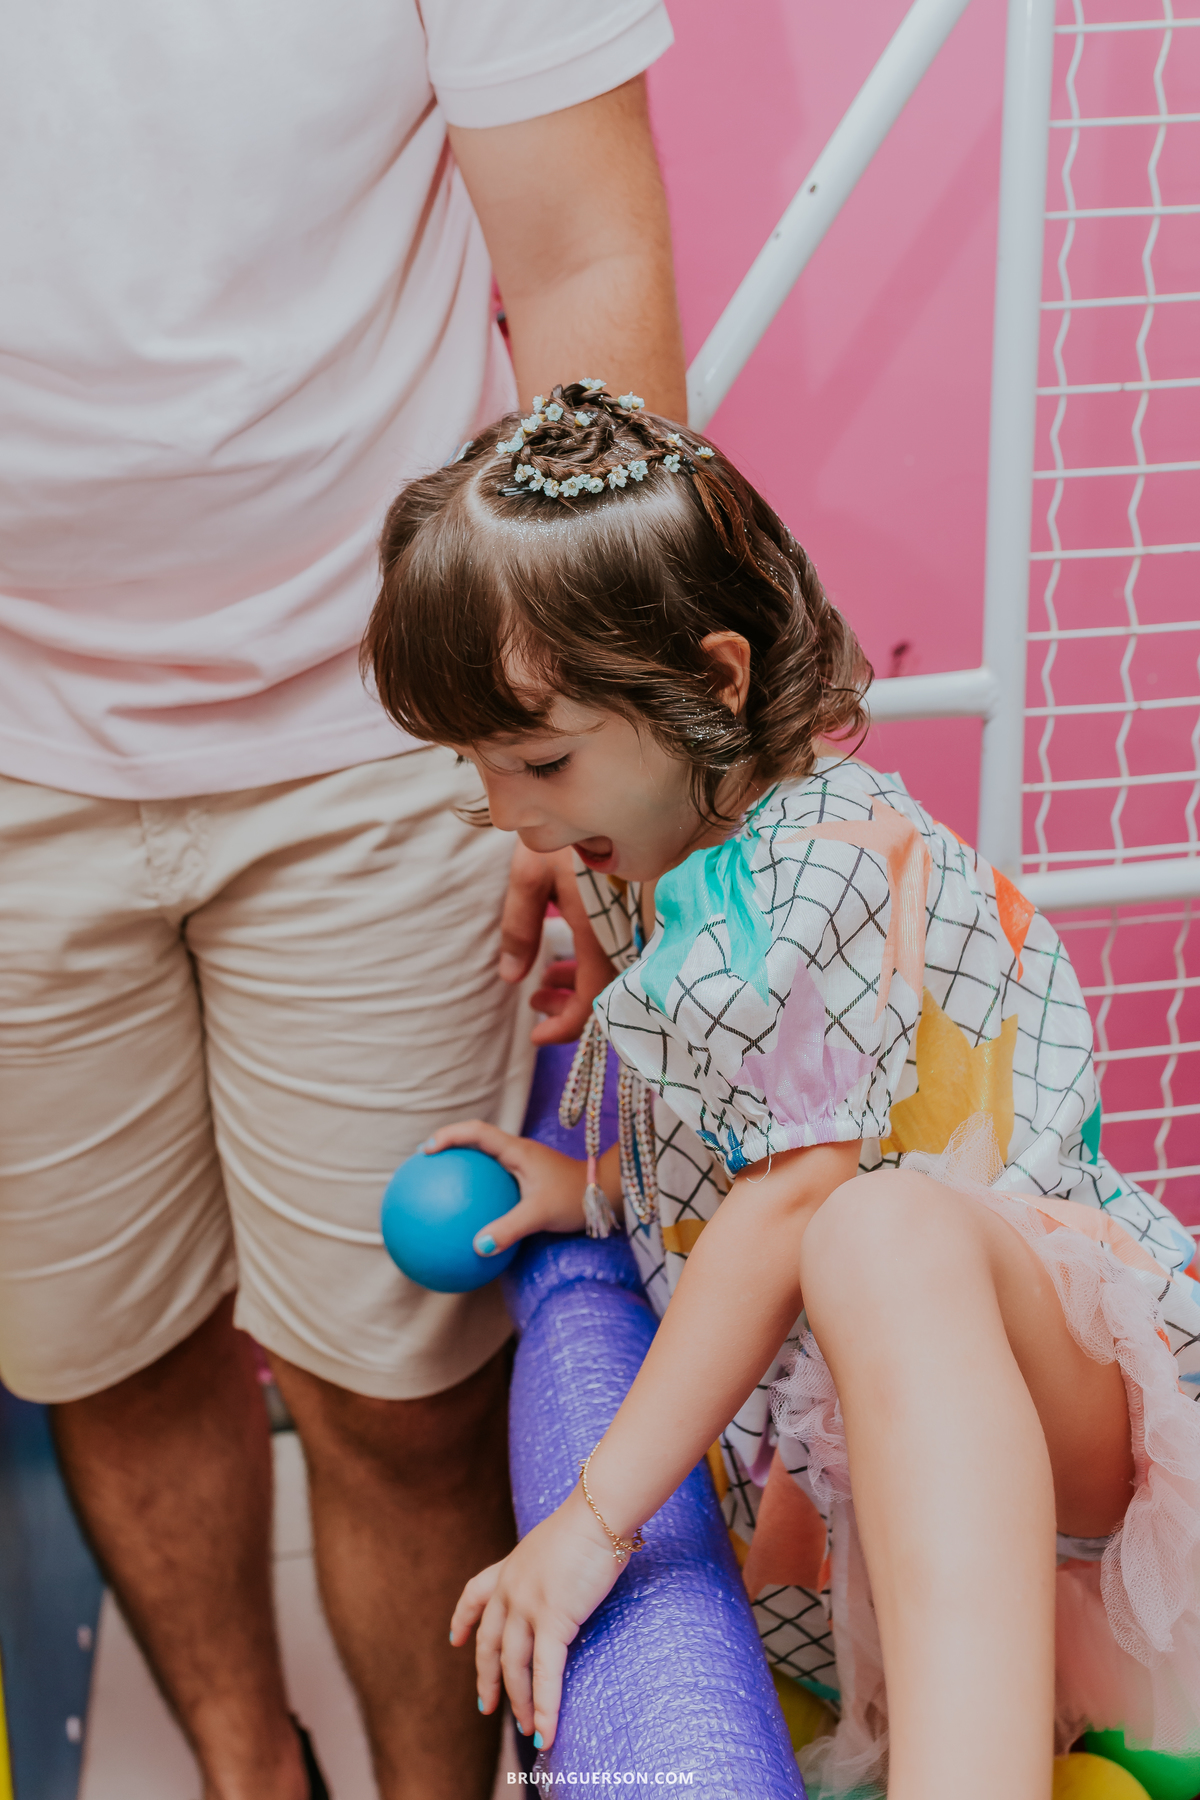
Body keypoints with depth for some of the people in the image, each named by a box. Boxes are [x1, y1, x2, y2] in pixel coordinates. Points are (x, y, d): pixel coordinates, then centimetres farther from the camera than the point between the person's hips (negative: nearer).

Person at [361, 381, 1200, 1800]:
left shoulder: (822, 860, -21)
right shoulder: (675, 853, 9)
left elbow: (792, 1203, -24)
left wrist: (597, 1518, -21)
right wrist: (594, 1186, 9)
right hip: (882, 1417, 11)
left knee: (887, 1238, -42)